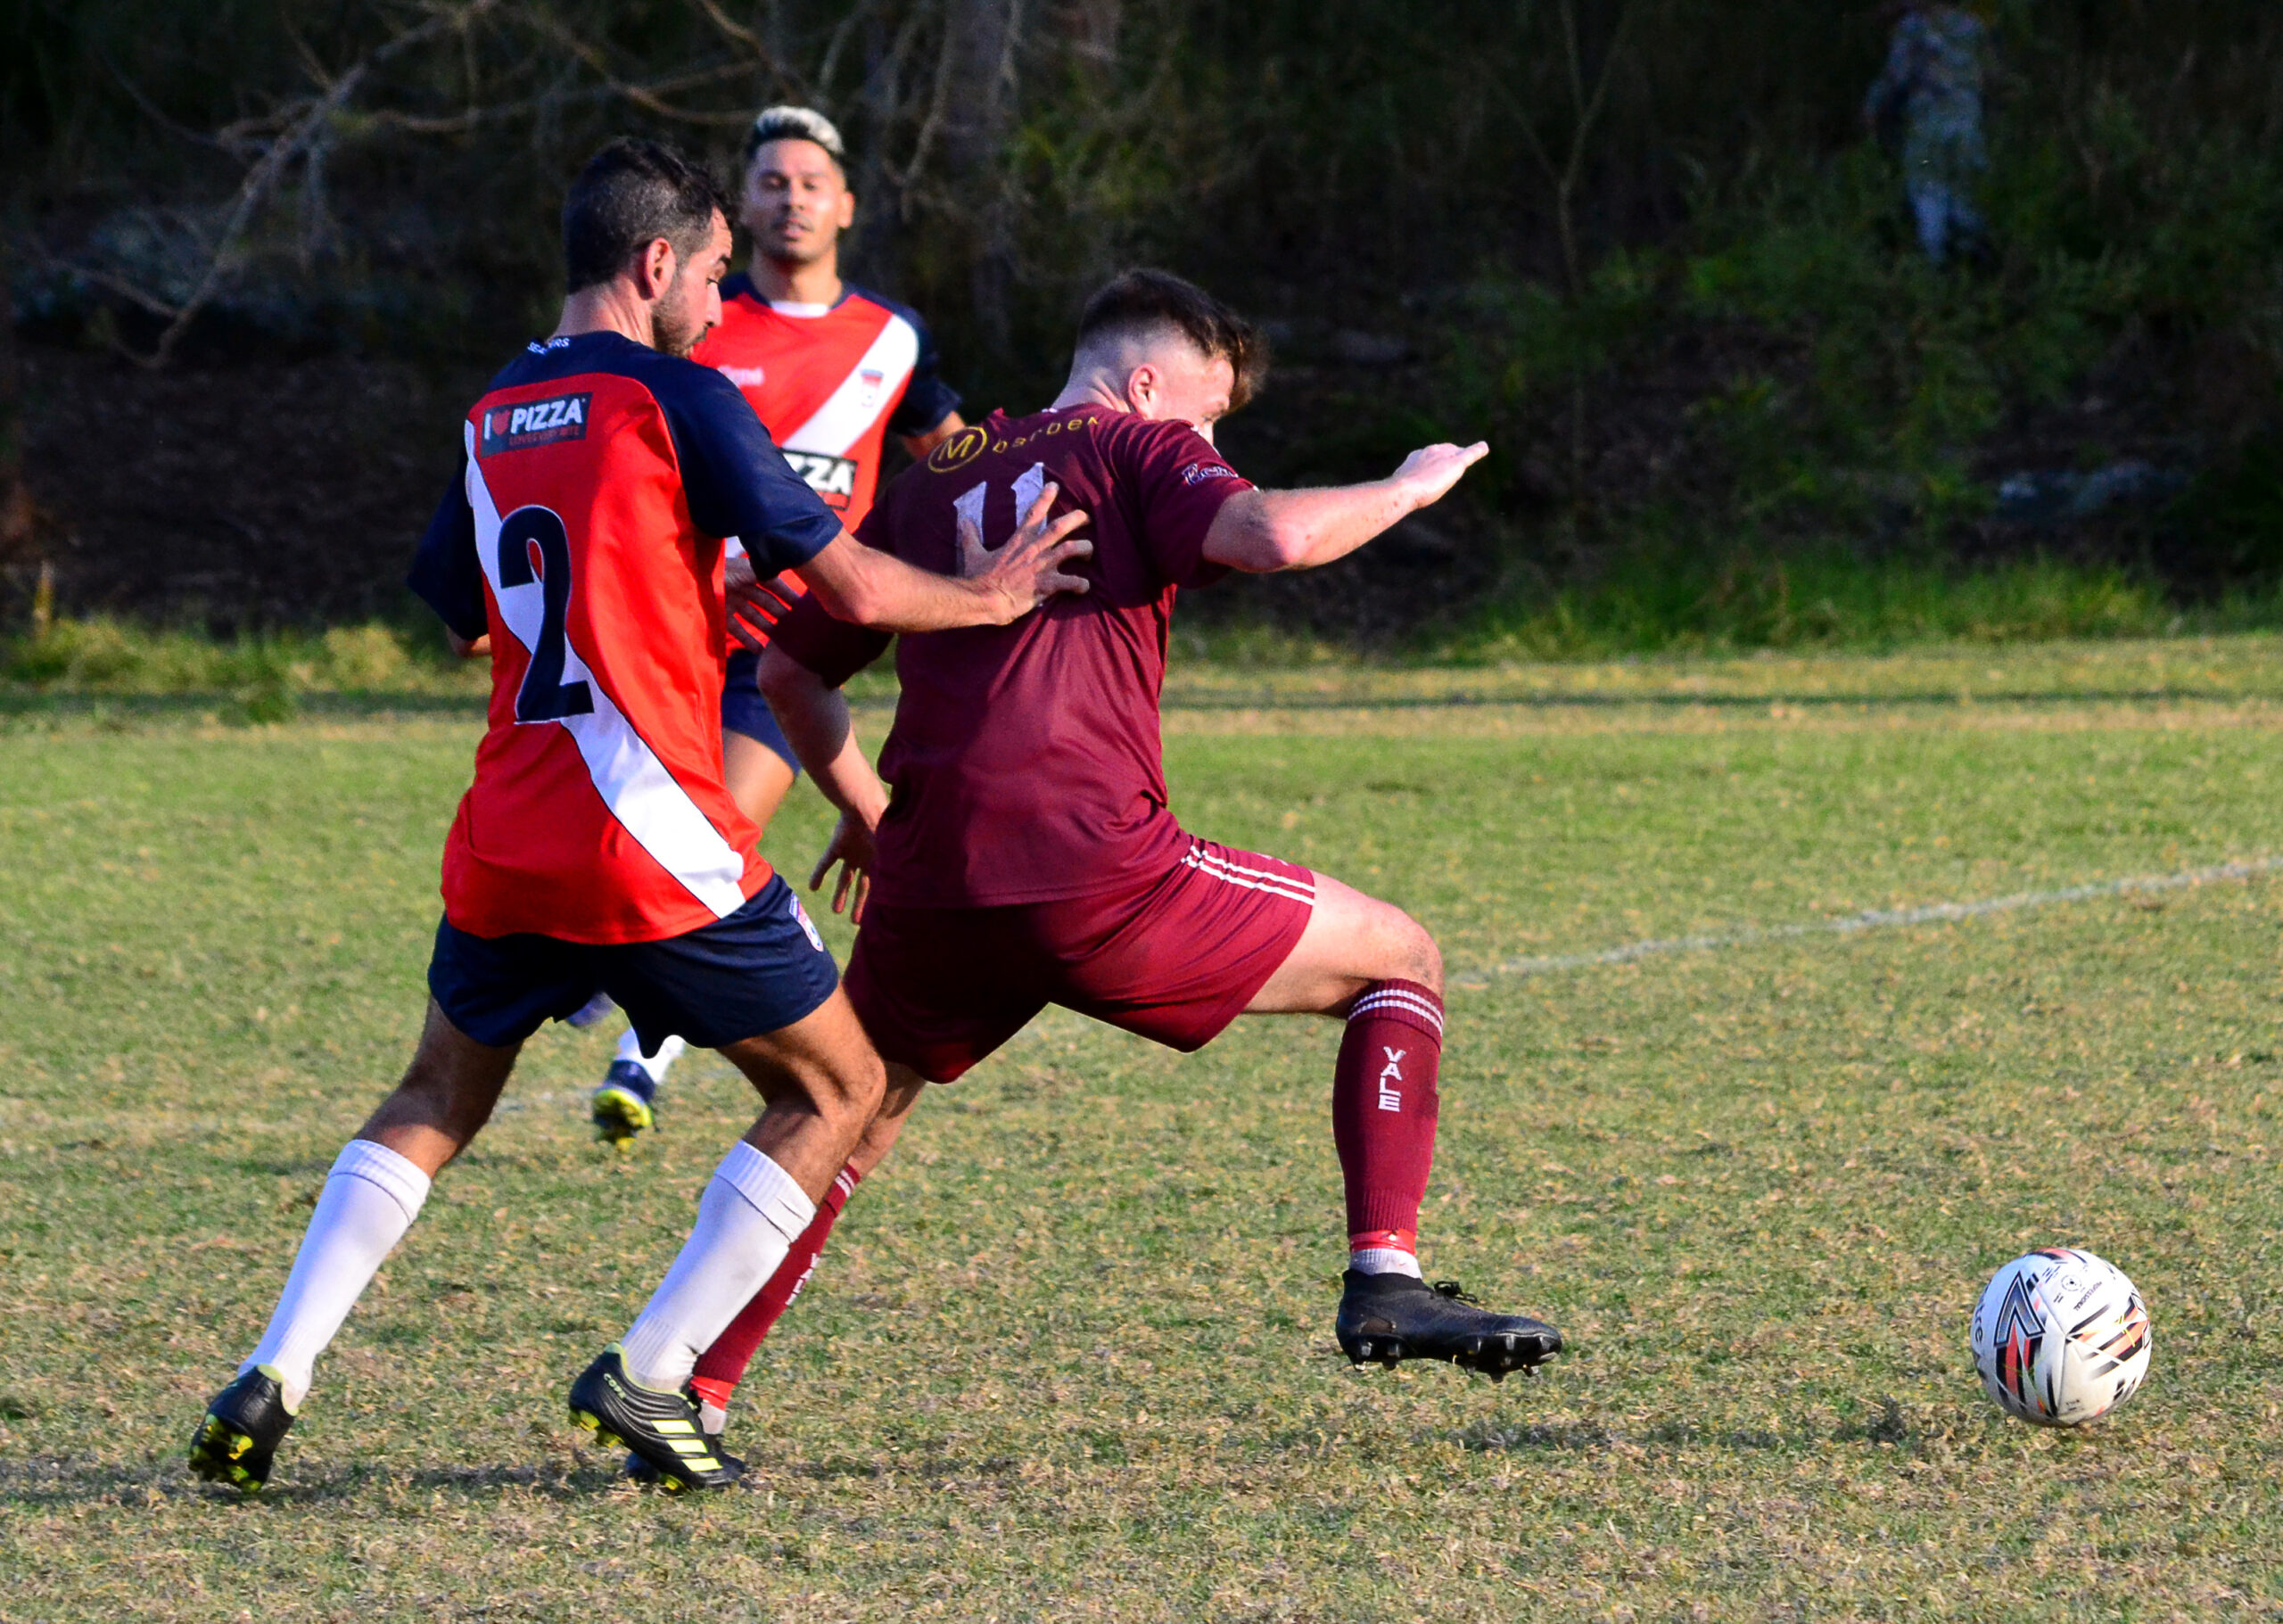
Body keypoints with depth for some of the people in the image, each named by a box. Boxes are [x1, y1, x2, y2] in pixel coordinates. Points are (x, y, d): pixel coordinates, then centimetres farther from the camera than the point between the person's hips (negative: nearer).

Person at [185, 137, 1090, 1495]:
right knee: (841, 1089, 10)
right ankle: (650, 1378, 3)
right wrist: (992, 598, 12)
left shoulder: (493, 421, 14)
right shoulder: (681, 400, -6)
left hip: (505, 847, 6)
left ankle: (271, 1380, 8)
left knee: (436, 1105, 24)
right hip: (654, 845, -6)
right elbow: (856, 589, -7)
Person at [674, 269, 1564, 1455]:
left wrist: (867, 810, 41)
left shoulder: (930, 485, 23)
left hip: (928, 895, 5)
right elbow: (1274, 534, -14)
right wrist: (1407, 487, 4)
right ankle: (1384, 1279, -2)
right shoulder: (1137, 449, 6)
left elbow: (788, 668, 27)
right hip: (1097, 875, -5)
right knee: (1398, 959, 11)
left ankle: (693, 1391, 19)